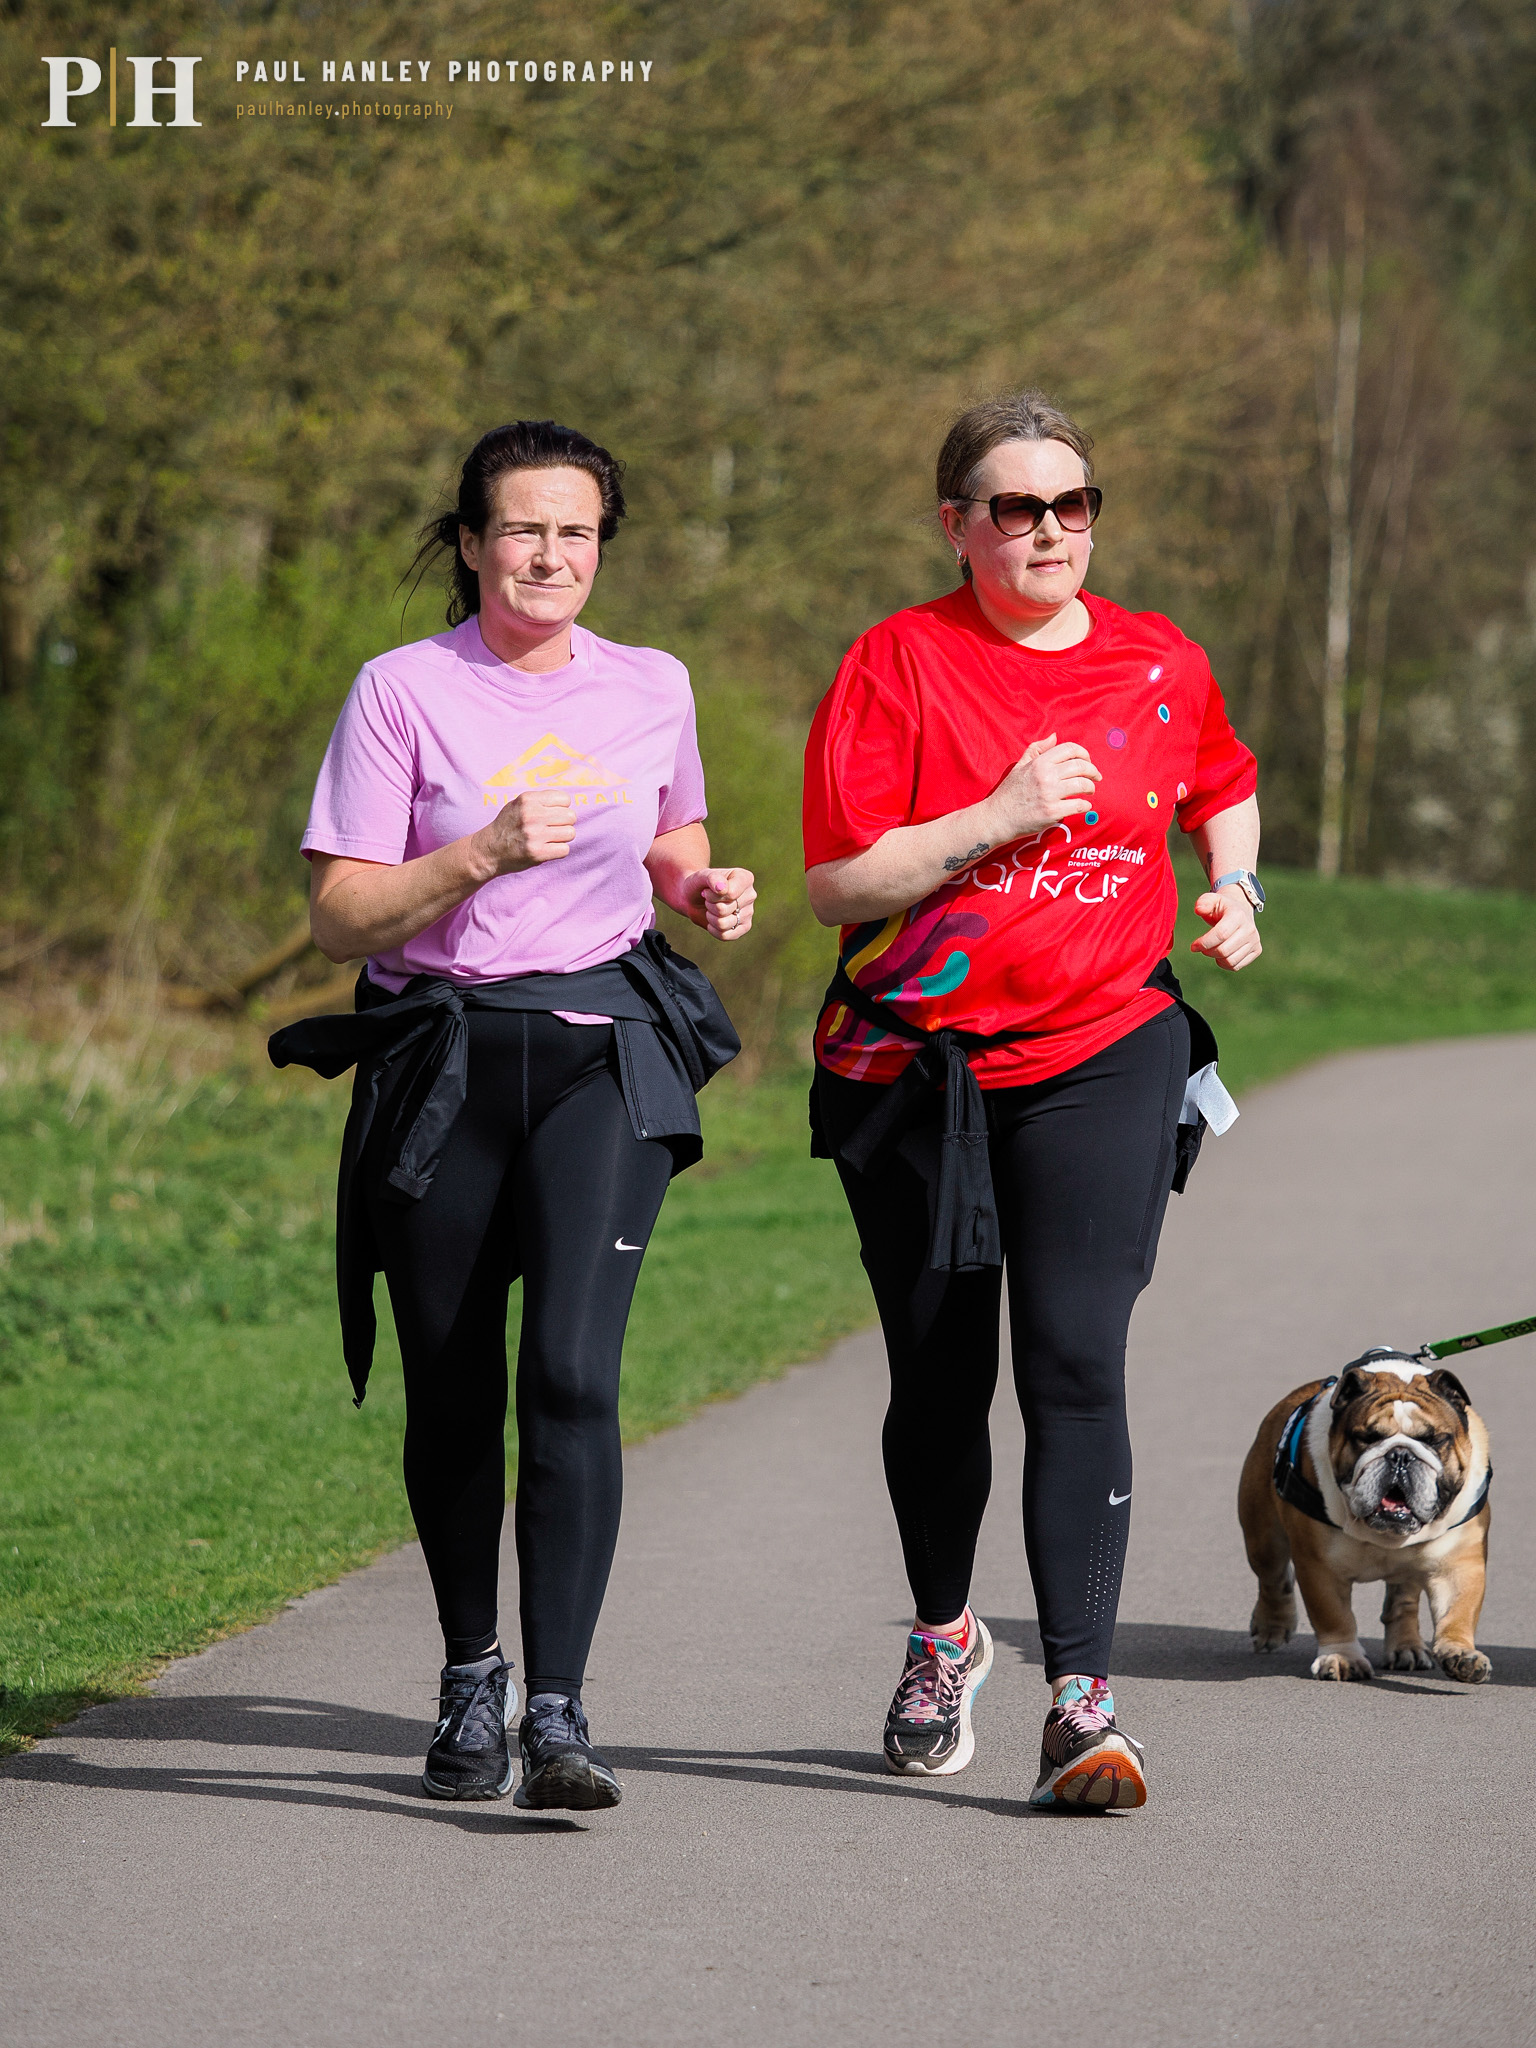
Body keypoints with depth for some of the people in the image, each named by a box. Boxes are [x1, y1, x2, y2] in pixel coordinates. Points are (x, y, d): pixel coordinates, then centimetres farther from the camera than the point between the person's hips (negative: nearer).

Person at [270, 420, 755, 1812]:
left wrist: (707, 891, 4)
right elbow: (341, 917, -4)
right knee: (452, 1395, 6)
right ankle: (472, 1673, 30)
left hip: (602, 1062, 0)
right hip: (439, 1060, 0)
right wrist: (484, 854, -19)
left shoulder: (651, 691, 9)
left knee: (572, 1371, -17)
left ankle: (559, 1713, -19)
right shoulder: (402, 693, -1)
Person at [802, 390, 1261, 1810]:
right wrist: (1003, 817, -20)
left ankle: (1082, 1706, -15)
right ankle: (944, 1638, 37)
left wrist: (1235, 890, 8)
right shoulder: (901, 663, -5)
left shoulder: (1160, 664, 4)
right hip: (920, 1066, 0)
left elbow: (1223, 787, 27)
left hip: (1104, 1057, 0)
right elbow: (839, 881, -12)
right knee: (940, 1376, 11)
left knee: (1076, 1363, -14)